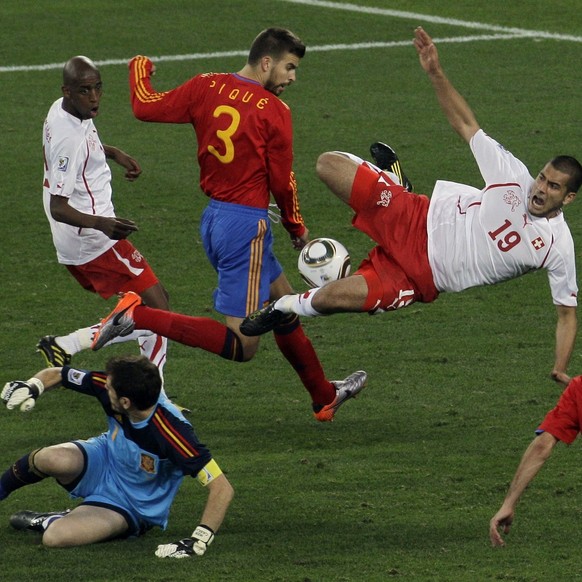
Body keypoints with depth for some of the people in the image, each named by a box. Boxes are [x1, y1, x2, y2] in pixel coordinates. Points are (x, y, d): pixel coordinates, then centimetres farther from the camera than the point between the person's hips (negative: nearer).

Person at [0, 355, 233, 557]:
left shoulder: (173, 434, -36)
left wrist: (199, 542, -41)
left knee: (55, 536, -31)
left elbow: (222, 488, -34)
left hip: (133, 507, -4)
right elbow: (57, 375, -3)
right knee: (55, 460, -33)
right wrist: (31, 387, -24)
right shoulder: (103, 385, -21)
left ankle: (46, 522, 8)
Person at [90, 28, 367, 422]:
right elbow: (282, 183, -7)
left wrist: (140, 68, 26)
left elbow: (146, 107, 5)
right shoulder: (274, 110, -13)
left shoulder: (207, 87, 2)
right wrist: (297, 230, 11)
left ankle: (325, 397, 36)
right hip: (247, 224, -9)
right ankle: (139, 316, -17)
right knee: (242, 346, -7)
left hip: (214, 217, 9)